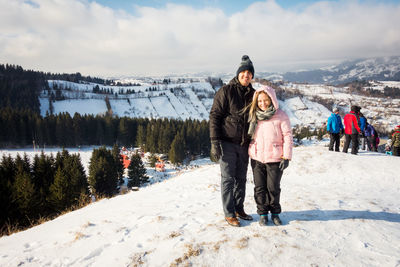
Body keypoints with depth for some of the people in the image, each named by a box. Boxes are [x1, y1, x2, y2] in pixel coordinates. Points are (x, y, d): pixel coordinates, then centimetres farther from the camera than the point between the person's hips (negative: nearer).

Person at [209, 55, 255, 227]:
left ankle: (239, 208, 27)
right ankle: (229, 213, 11)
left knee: (241, 178, 12)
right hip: (227, 143, -5)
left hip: (243, 144, 5)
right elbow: (214, 116, -9)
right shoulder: (226, 91, -7)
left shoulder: (253, 94, 10)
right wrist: (215, 142, -15)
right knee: (228, 178, 1)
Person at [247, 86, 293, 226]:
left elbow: (288, 136, -6)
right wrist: (250, 153, 11)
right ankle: (263, 213, 22)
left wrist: (286, 157, -11)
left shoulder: (281, 116, -6)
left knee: (273, 188, 5)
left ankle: (275, 213, 25)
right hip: (257, 158, 3)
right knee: (260, 188, 7)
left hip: (275, 159, -3)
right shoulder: (254, 116, 5)